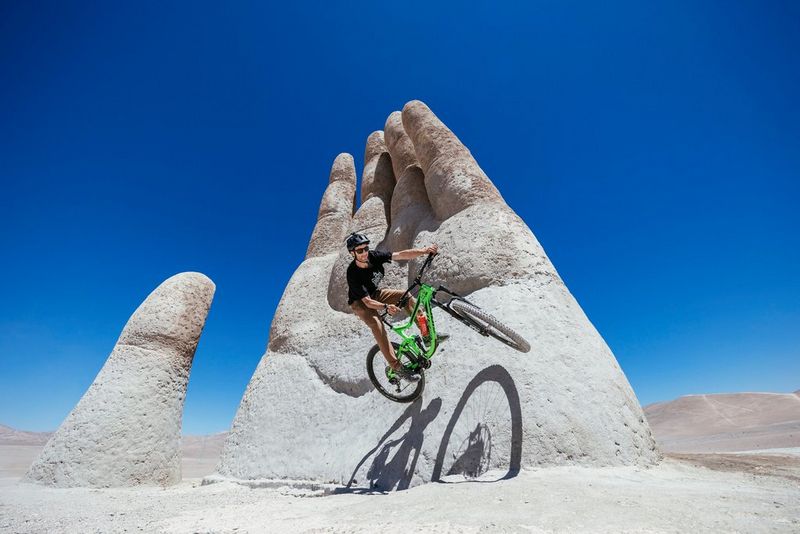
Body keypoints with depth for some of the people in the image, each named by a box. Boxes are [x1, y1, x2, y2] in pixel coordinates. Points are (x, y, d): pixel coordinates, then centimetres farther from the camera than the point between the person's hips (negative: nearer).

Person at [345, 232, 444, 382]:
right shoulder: (353, 274, -32)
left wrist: (424, 250, -38)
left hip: (375, 294, 6)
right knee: (376, 323, -32)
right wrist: (386, 307, -55)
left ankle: (427, 333, -5)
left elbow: (401, 255, -26)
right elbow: (367, 301, -36)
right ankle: (395, 367, -26)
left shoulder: (374, 256, -19)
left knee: (405, 295, -11)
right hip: (360, 302, -6)